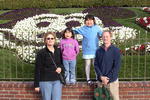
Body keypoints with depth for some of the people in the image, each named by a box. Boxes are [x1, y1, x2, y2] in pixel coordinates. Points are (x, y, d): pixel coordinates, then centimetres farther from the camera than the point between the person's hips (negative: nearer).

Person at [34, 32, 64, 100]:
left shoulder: (59, 51, 7)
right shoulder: (41, 53, -5)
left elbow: (63, 63, 19)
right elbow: (37, 69, -4)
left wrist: (61, 68, -5)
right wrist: (36, 85, -6)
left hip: (57, 80, 3)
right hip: (45, 81, -3)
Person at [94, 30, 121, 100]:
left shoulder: (116, 50, -4)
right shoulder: (98, 51, 5)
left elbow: (116, 66, -8)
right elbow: (96, 65, 4)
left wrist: (108, 78, -12)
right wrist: (101, 77, -9)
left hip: (112, 80, -2)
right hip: (101, 80, 3)